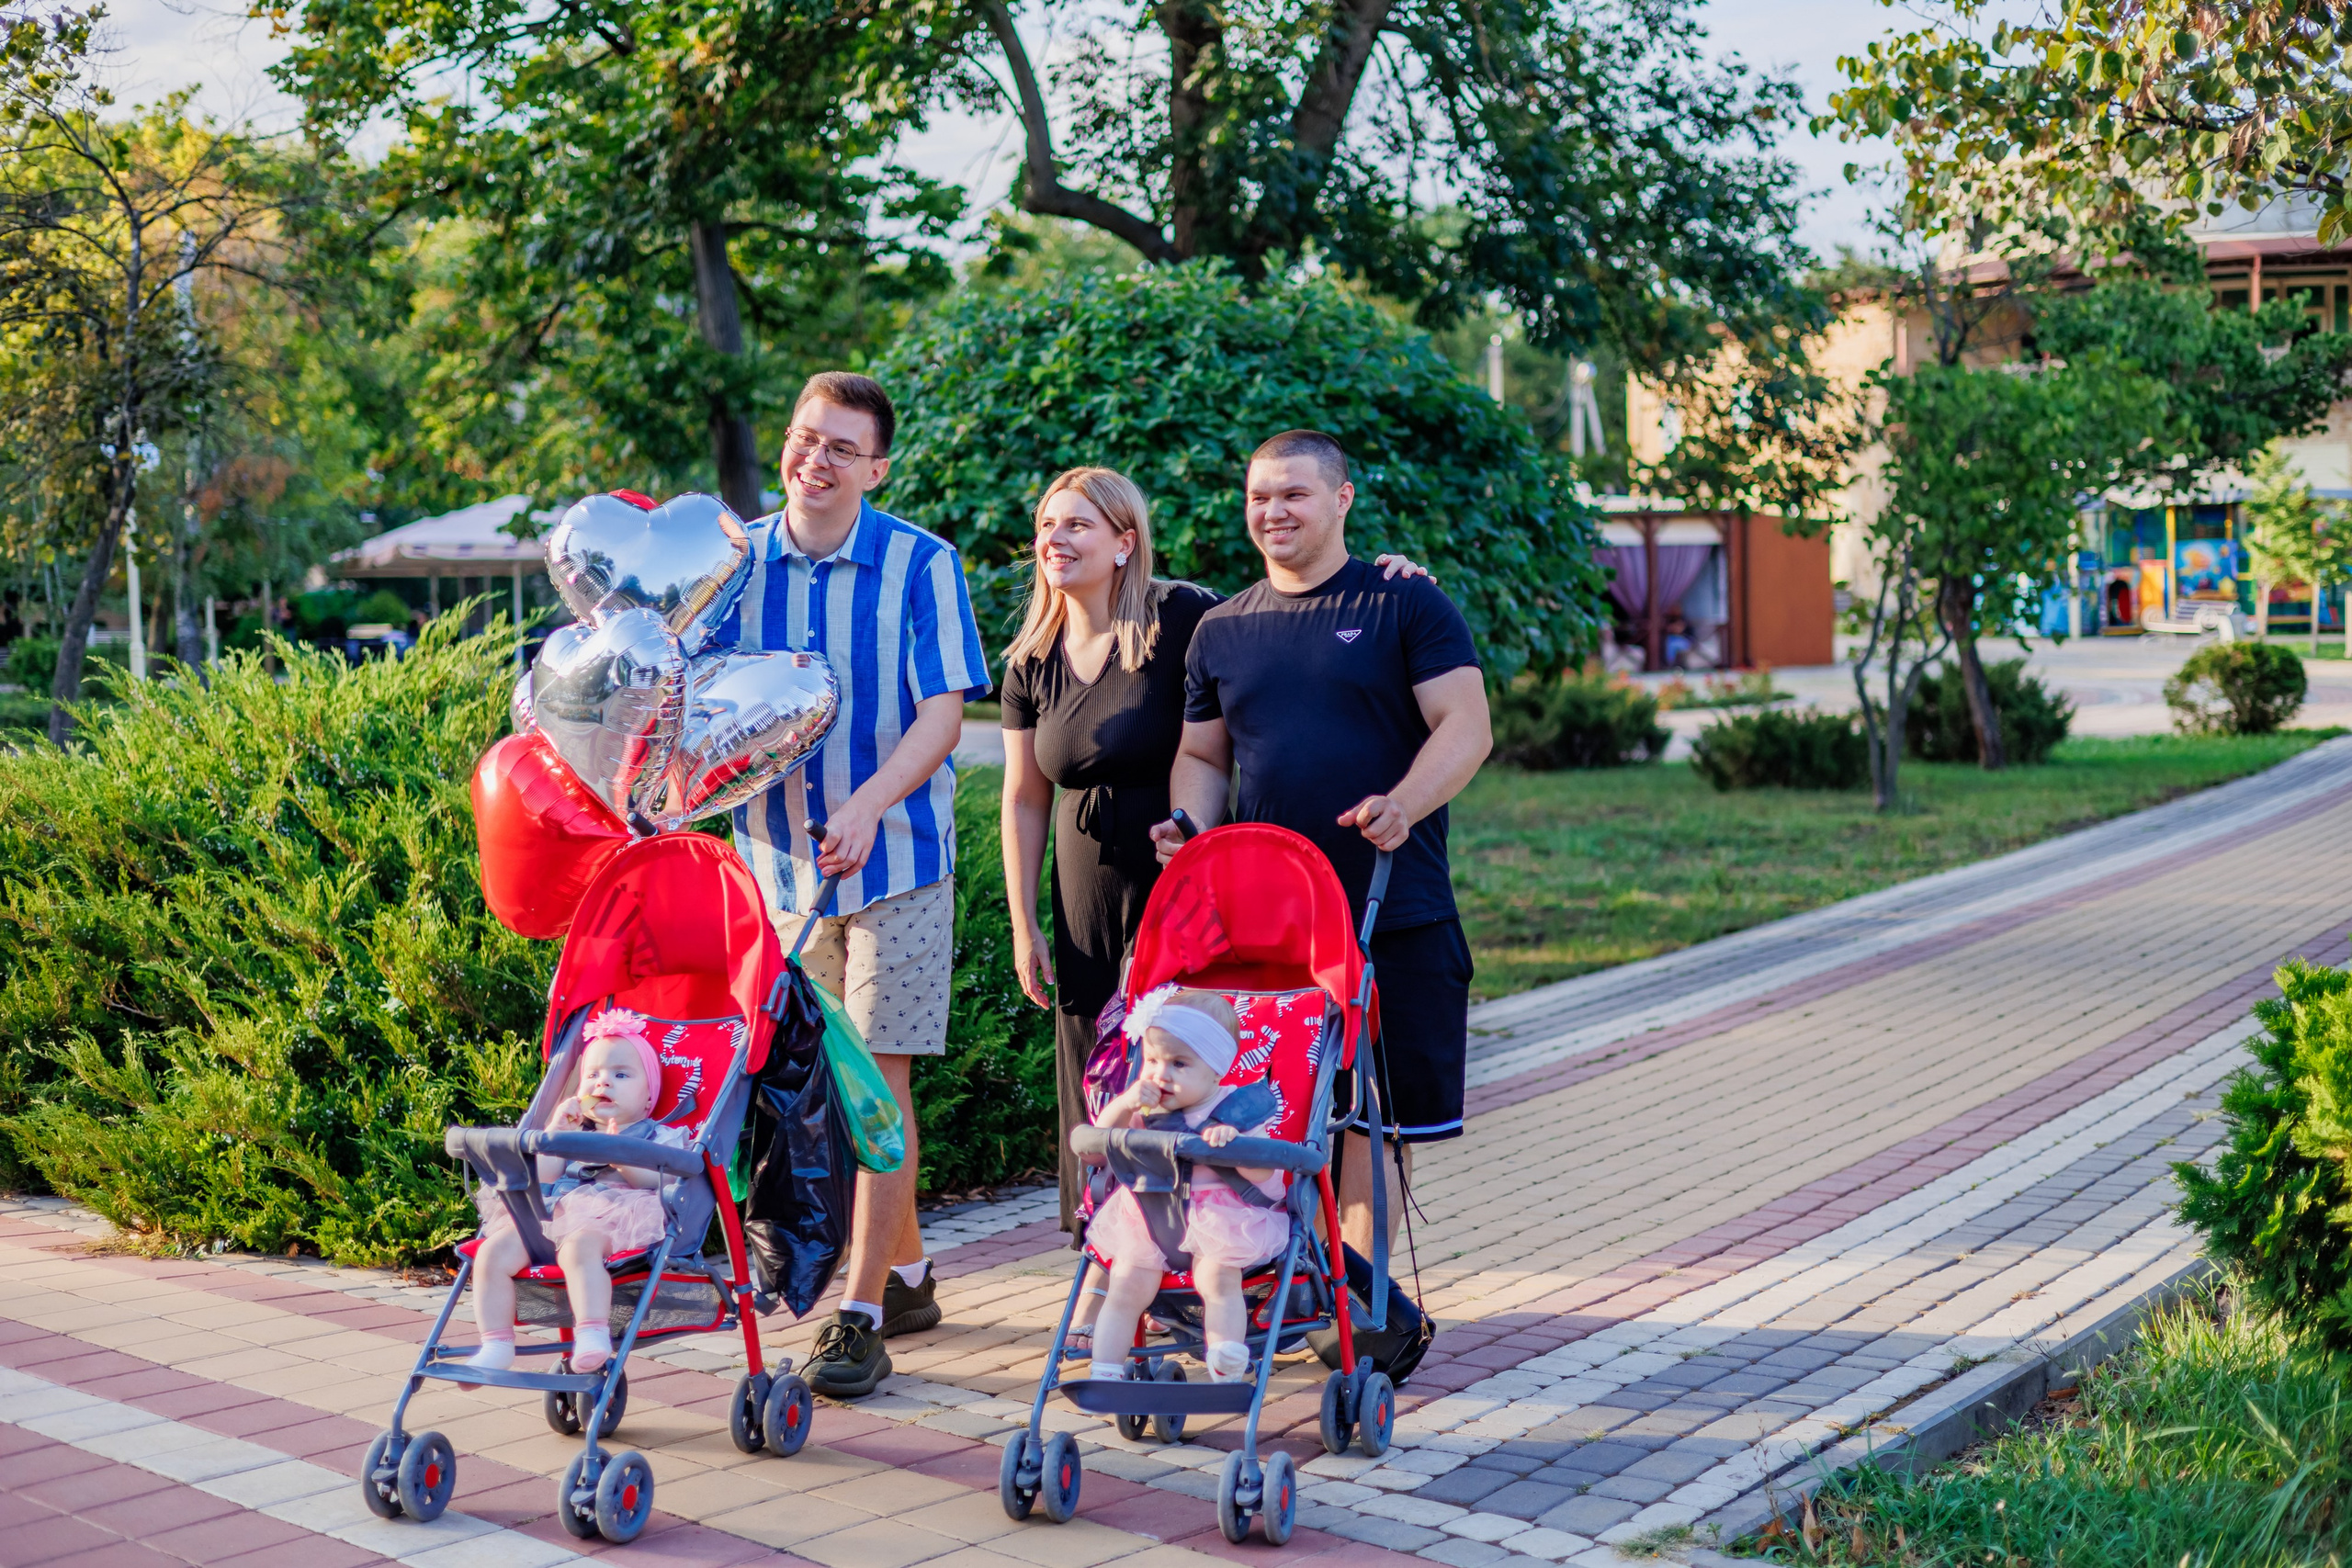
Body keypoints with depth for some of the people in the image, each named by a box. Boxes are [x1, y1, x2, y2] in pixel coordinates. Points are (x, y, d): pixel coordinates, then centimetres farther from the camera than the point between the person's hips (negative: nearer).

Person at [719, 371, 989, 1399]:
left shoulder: (920, 564, -7)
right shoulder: (736, 560, 4)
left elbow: (943, 712, -12)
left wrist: (869, 802, -27)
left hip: (895, 855, -5)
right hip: (782, 857, 5)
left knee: (878, 1078, -7)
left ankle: (862, 1317, -2)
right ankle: (908, 1275, 29)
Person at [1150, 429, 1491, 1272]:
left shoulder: (1406, 605, 1)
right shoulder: (1221, 631, 14)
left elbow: (1467, 726, -6)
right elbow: (1201, 756, 20)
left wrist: (1403, 804, -23)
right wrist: (1190, 830, -1)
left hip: (1396, 914, -3)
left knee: (1381, 1110, 3)